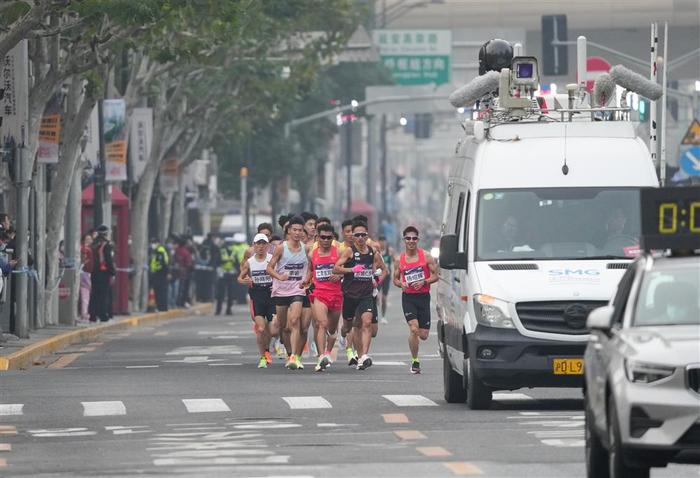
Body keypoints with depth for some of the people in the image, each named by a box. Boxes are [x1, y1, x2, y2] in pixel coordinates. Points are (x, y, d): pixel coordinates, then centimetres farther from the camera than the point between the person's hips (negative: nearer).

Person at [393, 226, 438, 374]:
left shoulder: (426, 256, -1)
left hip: (423, 296, 0)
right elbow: (395, 278, 13)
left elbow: (435, 276, 1)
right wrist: (401, 284, -9)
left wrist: (424, 282, -16)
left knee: (424, 335, 1)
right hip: (408, 297, 0)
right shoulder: (400, 259, 4)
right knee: (413, 329, -19)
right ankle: (415, 362, -6)